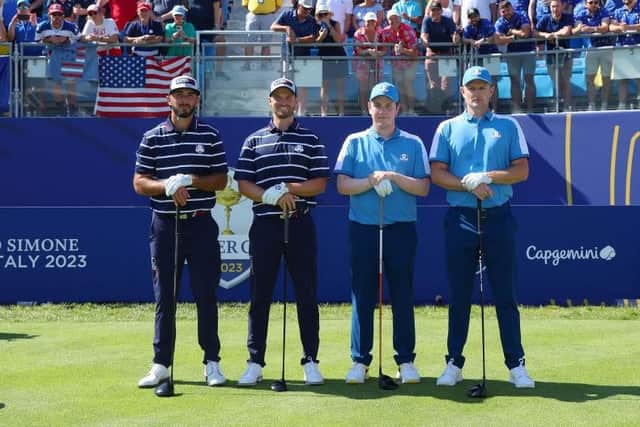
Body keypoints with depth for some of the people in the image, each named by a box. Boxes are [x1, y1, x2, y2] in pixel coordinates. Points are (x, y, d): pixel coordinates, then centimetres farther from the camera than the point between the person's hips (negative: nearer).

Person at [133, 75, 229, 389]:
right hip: (165, 224, 0)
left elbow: (221, 180, 1)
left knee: (206, 295, 3)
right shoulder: (152, 138, 5)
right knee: (164, 297, 5)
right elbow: (139, 183, 1)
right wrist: (168, 186, -17)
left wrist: (190, 180, -15)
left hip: (201, 224, 0)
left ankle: (212, 362, 12)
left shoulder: (211, 136, 6)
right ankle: (161, 364, 12)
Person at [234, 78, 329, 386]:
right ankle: (255, 363, 10)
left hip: (300, 225, -1)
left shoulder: (310, 140, 8)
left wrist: (289, 188, -15)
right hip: (265, 225, 1)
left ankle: (310, 361, 10)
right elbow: (243, 184, 2)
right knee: (259, 295, 3)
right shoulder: (254, 141, 10)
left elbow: (320, 183, 0)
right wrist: (270, 196, -15)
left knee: (307, 295, 2)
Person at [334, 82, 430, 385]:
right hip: (362, 228, 0)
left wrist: (393, 177, -14)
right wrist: (372, 181, -14)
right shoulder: (355, 142, 8)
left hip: (401, 229, 0)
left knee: (403, 296, 4)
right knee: (362, 296, 4)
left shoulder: (412, 144, 7)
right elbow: (343, 185, 0)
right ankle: (360, 360, 12)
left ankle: (406, 361, 13)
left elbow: (423, 188, -1)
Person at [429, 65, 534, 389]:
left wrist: (487, 176, -12)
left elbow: (522, 170, 1)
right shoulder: (448, 128, 10)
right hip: (460, 218, 1)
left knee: (505, 295, 1)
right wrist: (469, 185, -12)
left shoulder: (508, 127, 9)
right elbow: (437, 173, 1)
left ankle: (516, 364, 7)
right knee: (458, 296, 6)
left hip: (498, 217, 0)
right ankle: (454, 363, 14)